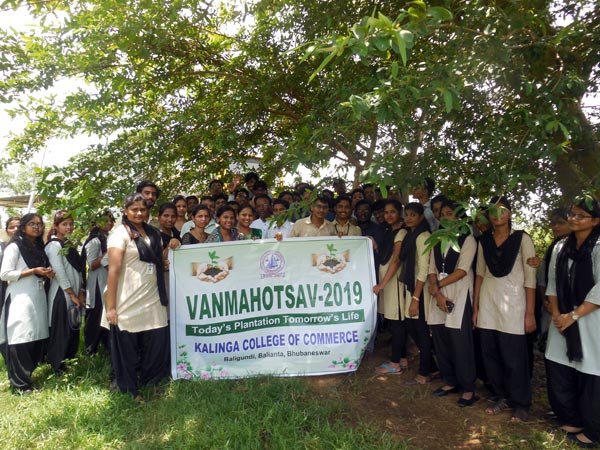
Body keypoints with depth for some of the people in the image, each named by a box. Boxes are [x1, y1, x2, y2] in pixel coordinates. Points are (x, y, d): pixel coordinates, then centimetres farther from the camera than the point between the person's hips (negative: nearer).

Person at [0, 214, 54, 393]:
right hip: (20, 299, -7)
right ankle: (20, 383, 4)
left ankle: (26, 375, 21)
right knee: (20, 340, -5)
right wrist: (33, 271, -14)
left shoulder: (39, 248, 18)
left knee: (37, 338, 6)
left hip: (38, 298, 7)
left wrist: (47, 273, 6)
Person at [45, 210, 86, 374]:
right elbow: (60, 273, -17)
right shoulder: (54, 245, -11)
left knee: (73, 330, 13)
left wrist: (81, 292, 4)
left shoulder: (69, 245, 13)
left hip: (74, 295, 8)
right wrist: (72, 295, -15)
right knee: (61, 332, 0)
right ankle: (58, 367, 12)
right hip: (61, 295, -8)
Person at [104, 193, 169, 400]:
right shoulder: (120, 233, -5)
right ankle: (129, 391, 24)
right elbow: (113, 270, -12)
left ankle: (148, 386, 27)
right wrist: (111, 306, -17)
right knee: (127, 350, 5)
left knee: (157, 347, 6)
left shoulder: (153, 233, 13)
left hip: (153, 300, 5)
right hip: (128, 303, -5)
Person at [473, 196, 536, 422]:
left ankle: (521, 404, 21)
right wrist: (475, 307, 7)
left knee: (513, 357, 1)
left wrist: (530, 313, -9)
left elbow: (530, 278, -6)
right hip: (488, 303, 4)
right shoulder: (484, 240, 7)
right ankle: (502, 397, 27)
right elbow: (480, 274, 9)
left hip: (512, 302, -4)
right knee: (490, 354, 8)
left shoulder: (522, 238, -5)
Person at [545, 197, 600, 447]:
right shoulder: (561, 247, 9)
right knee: (557, 372, 8)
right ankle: (570, 420, 29)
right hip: (563, 319, 5)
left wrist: (573, 316, -15)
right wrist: (556, 313, -1)